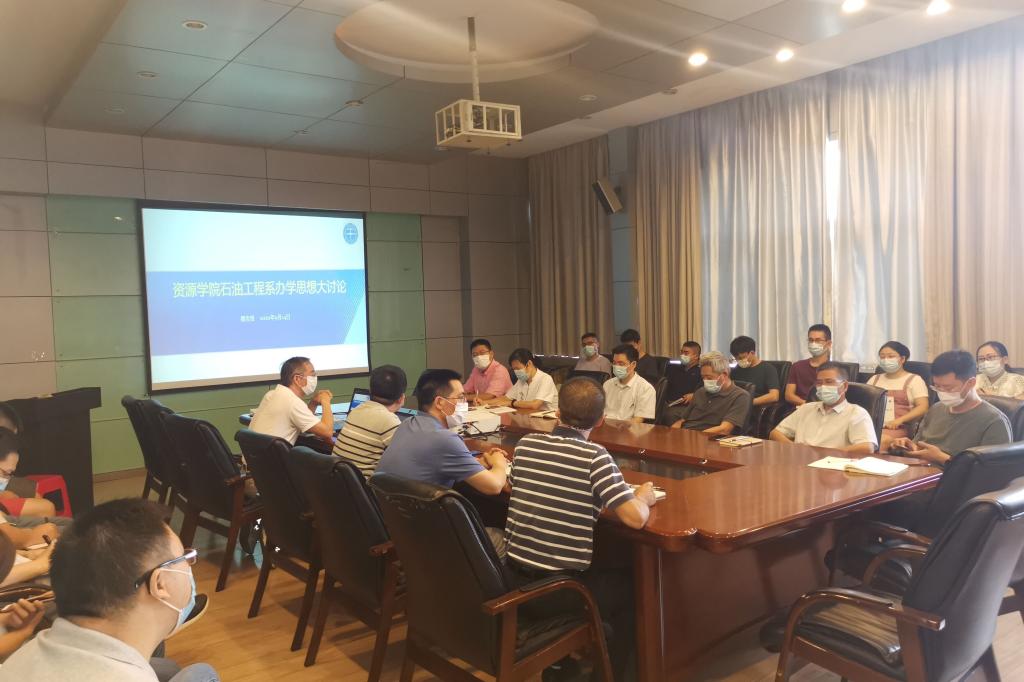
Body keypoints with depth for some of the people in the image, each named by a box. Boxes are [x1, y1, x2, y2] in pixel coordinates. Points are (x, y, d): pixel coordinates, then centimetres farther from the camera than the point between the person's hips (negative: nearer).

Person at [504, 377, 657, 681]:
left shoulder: (526, 443, -1)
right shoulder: (594, 456, -17)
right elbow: (636, 518, -20)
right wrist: (643, 497, 1)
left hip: (513, 580, 6)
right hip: (555, 591, -5)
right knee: (632, 583, 23)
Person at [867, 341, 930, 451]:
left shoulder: (914, 380, 11)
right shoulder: (874, 379, 25)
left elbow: (923, 407, -1)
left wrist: (899, 420, -15)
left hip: (899, 428, -3)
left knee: (880, 441, -38)